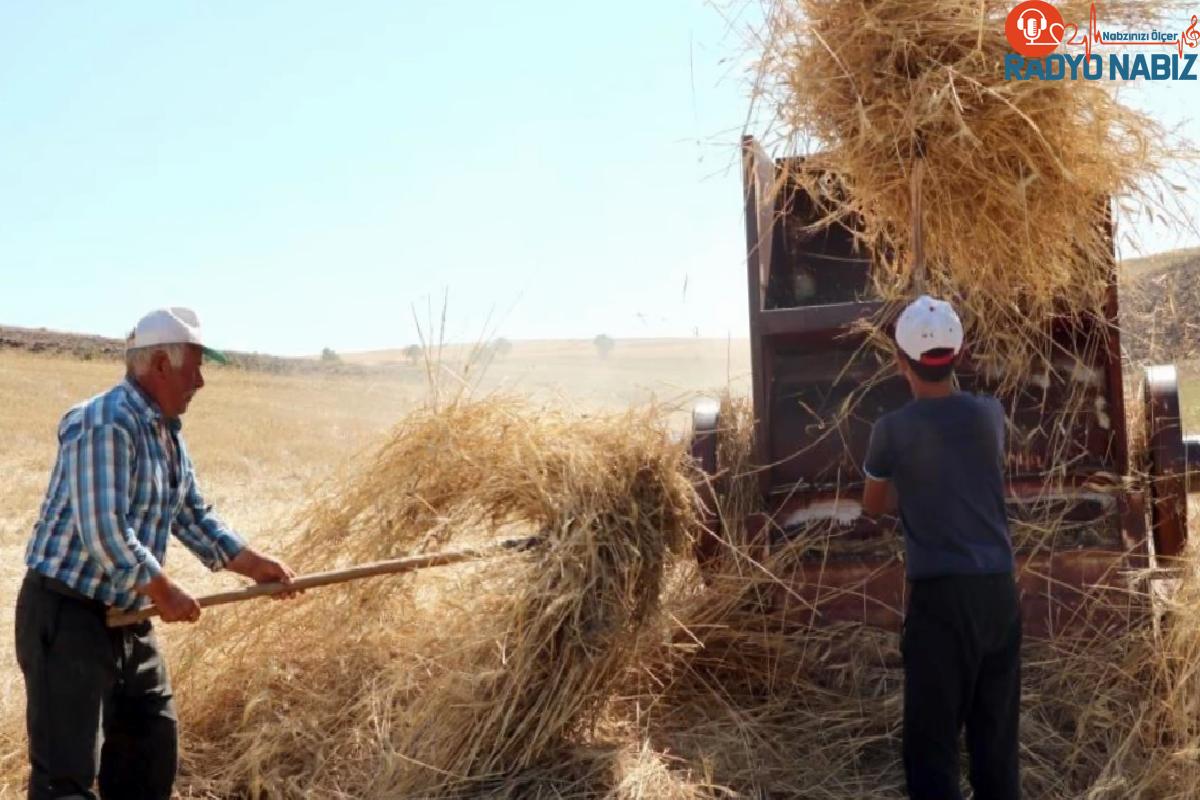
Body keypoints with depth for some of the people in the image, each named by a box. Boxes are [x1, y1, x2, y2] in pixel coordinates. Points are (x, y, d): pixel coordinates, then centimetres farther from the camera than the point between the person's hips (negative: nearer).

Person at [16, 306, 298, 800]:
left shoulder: (168, 434, 11)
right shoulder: (105, 424, -21)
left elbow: (194, 517, 19)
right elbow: (103, 533, -27)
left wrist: (256, 566, 10)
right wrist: (166, 593, -17)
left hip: (128, 618, 10)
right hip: (67, 615, -10)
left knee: (152, 755, 18)